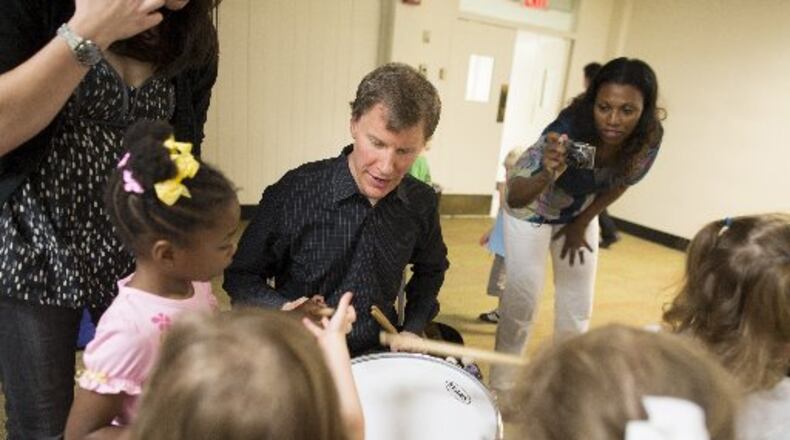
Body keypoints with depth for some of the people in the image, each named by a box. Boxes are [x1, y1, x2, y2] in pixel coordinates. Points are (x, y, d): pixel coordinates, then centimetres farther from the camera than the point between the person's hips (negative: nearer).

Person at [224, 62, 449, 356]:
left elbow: (431, 268, 15)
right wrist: (285, 310, -25)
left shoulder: (421, 202, -6)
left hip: (379, 354, 3)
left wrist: (412, 329, 2)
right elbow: (240, 278, -7)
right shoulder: (292, 193, -19)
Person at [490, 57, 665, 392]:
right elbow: (516, 198, -41)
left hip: (579, 210, 5)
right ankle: (501, 383, 18)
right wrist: (547, 175, -61)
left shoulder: (649, 138, -24)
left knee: (578, 304, 9)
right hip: (533, 205, -4)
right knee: (521, 298, -4)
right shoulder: (569, 130, -38)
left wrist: (581, 224, -1)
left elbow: (620, 183, -5)